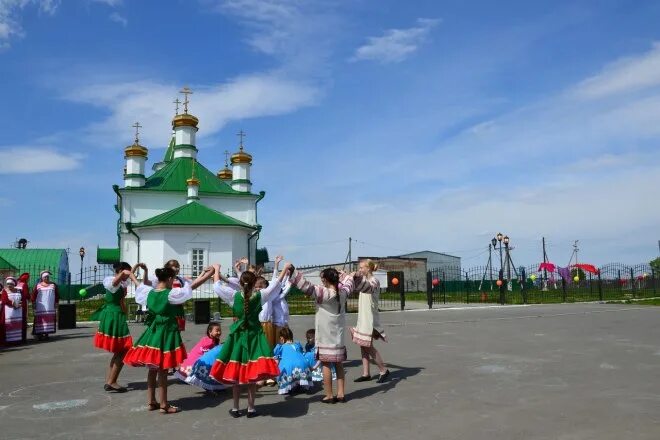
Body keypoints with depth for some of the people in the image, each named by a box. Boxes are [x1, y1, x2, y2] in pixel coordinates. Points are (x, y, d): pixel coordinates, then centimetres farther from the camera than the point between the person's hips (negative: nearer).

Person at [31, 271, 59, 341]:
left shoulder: (53, 285, 9)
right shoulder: (38, 285, 4)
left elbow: (57, 295, 11)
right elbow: (34, 295, 5)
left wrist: (56, 303, 6)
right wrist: (33, 303, -1)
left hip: (50, 307, 1)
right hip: (40, 307, -1)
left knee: (49, 319, -2)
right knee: (40, 319, -5)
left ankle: (46, 333, 3)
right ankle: (39, 334, -3)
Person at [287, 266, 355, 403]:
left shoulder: (323, 294, -17)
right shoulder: (342, 293, 1)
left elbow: (306, 286, -24)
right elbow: (348, 285, 24)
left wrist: (292, 271, -23)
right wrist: (348, 276, 44)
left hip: (326, 337, -6)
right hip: (338, 336, 6)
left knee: (326, 365, 3)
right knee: (338, 364, 14)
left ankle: (329, 396, 8)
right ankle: (341, 394, 18)